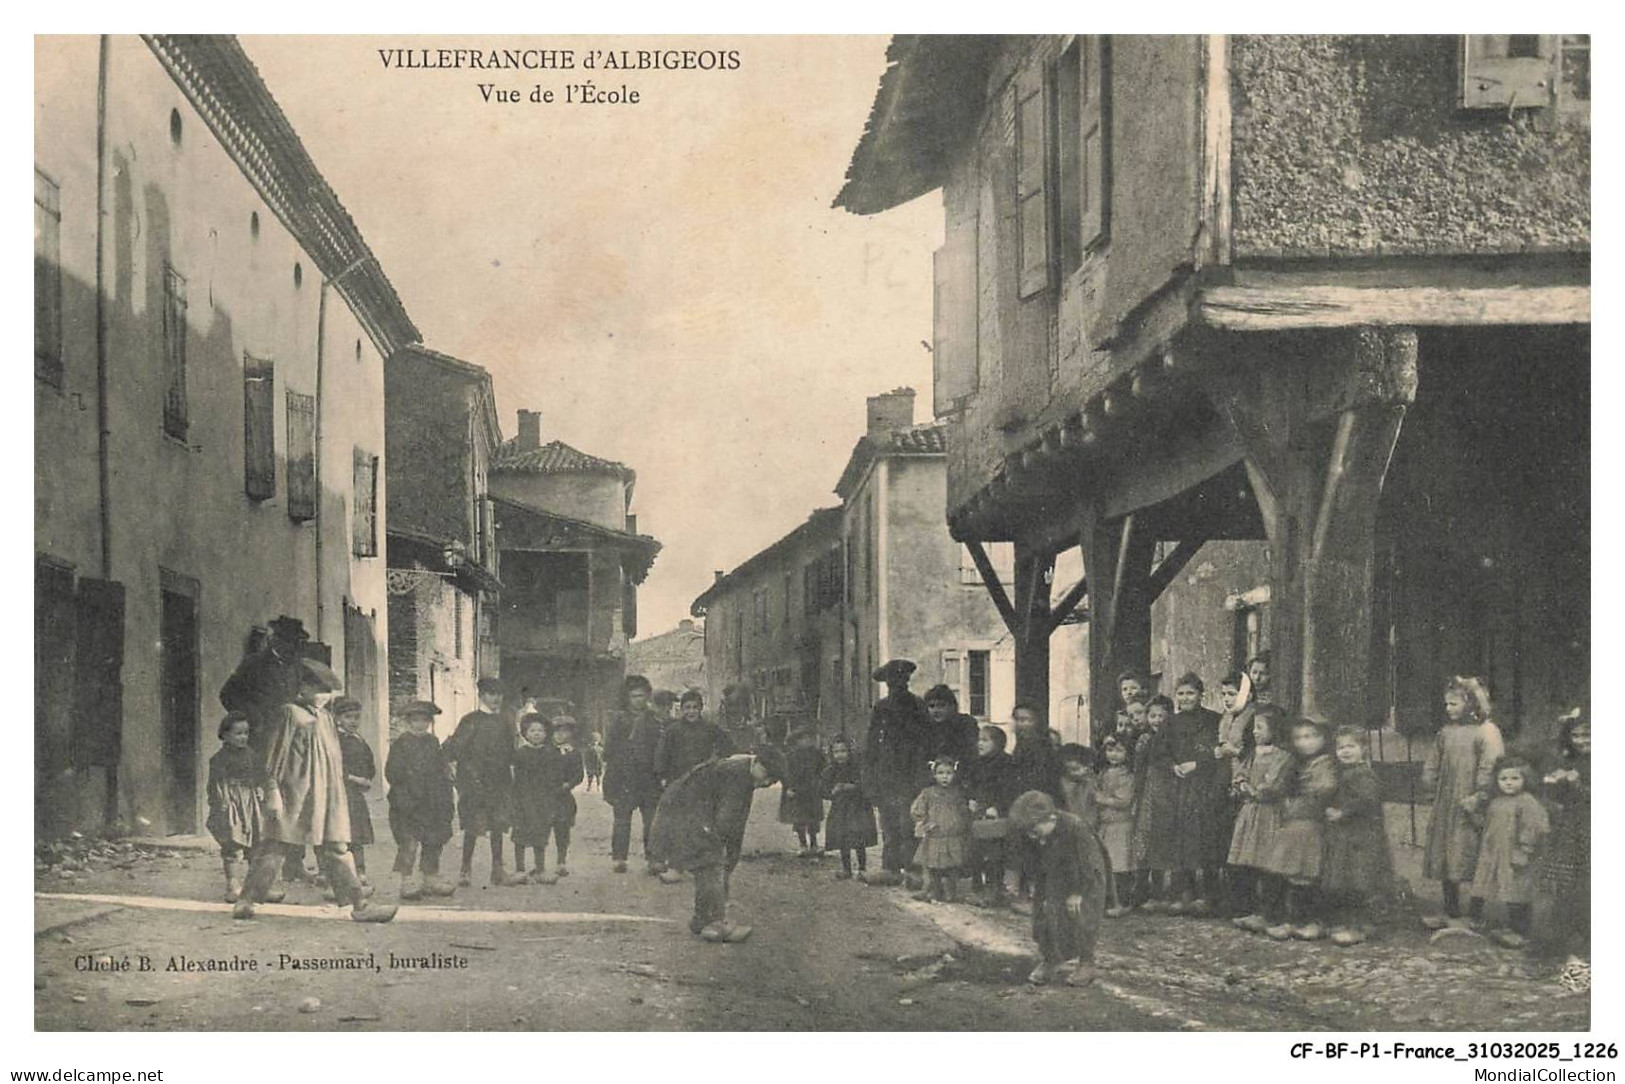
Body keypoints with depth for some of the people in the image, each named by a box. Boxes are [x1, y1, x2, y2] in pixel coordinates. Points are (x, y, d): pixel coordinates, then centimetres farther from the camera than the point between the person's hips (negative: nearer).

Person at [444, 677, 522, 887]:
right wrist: (457, 774, -13)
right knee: (472, 827, -4)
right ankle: (466, 870, 4)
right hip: (475, 782, -5)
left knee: (498, 826, 6)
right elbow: (452, 749, -7)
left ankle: (499, 871, 11)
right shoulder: (470, 721, -3)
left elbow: (510, 755, 20)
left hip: (499, 783, 5)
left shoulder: (504, 723, 13)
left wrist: (511, 779, 14)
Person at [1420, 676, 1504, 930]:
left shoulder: (1486, 731, -9)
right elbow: (1433, 764, 20)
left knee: (1468, 859, -6)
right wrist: (1430, 785, 8)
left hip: (1468, 807, -7)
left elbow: (1490, 768, -16)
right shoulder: (1446, 732, 12)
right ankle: (1451, 913, 19)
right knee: (1444, 859, 9)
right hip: (1445, 806, 7)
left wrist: (1478, 798, -20)